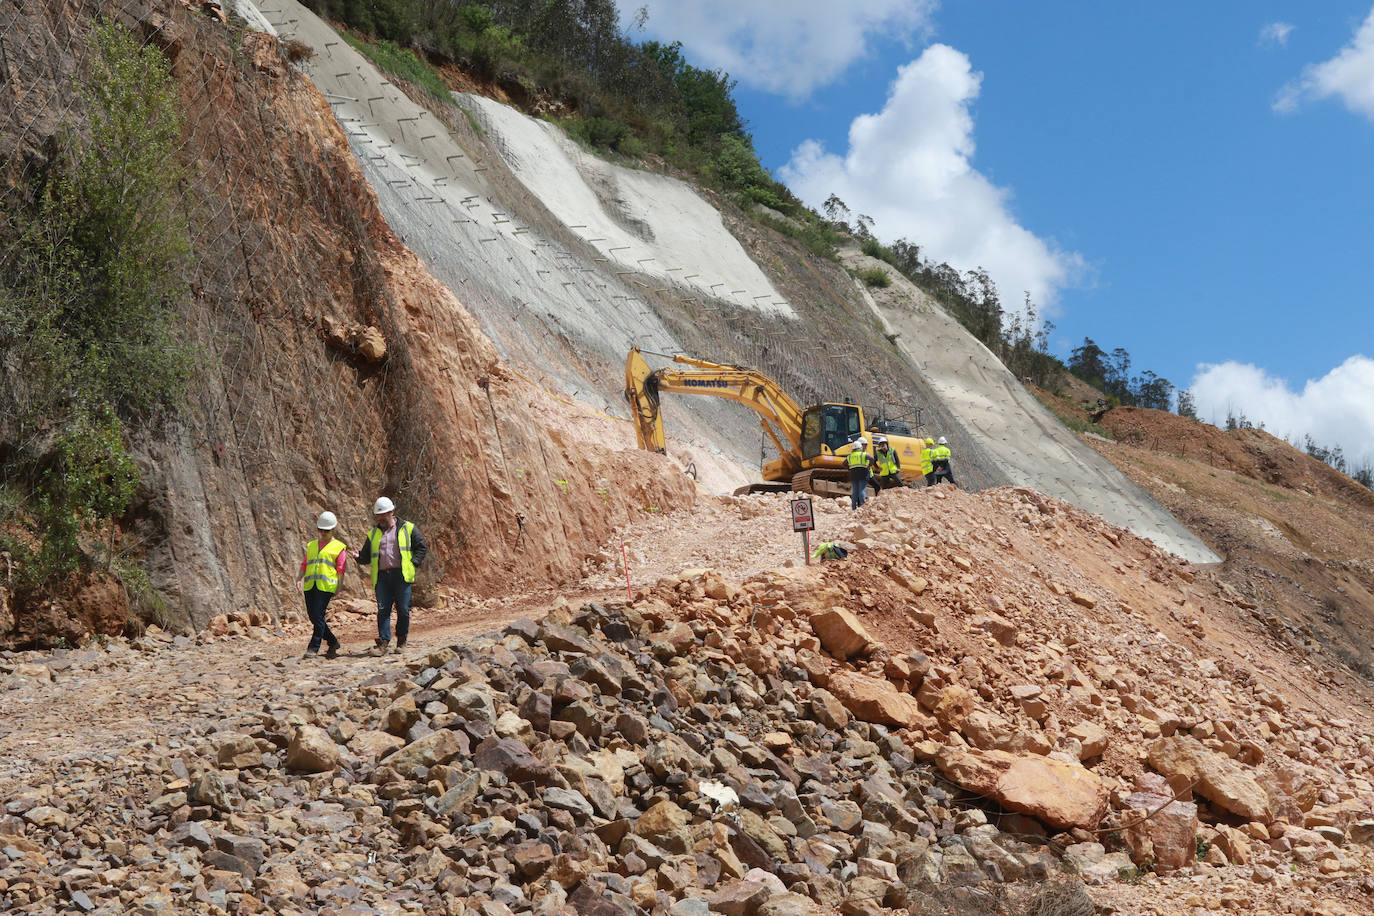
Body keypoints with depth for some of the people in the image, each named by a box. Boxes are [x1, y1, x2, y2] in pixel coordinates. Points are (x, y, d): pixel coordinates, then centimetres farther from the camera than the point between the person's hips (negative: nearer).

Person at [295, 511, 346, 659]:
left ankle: (313, 648, -6)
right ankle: (332, 642, 20)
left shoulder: (339, 547, 6)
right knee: (312, 616, 5)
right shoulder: (311, 545, 21)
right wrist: (299, 579, 3)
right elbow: (304, 565, 19)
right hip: (310, 585, 6)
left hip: (326, 585, -5)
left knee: (318, 615, -12)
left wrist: (339, 587, -9)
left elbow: (341, 570, 1)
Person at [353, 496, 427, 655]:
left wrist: (413, 563, -4)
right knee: (382, 610, -5)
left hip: (401, 575, -3)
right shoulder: (373, 534, 19)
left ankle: (401, 640, 13)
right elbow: (367, 555, 21)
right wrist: (359, 557, -2)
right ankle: (383, 642, -6)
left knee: (403, 609, -3)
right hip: (381, 576, 3)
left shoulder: (407, 529, 8)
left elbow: (422, 547, 8)